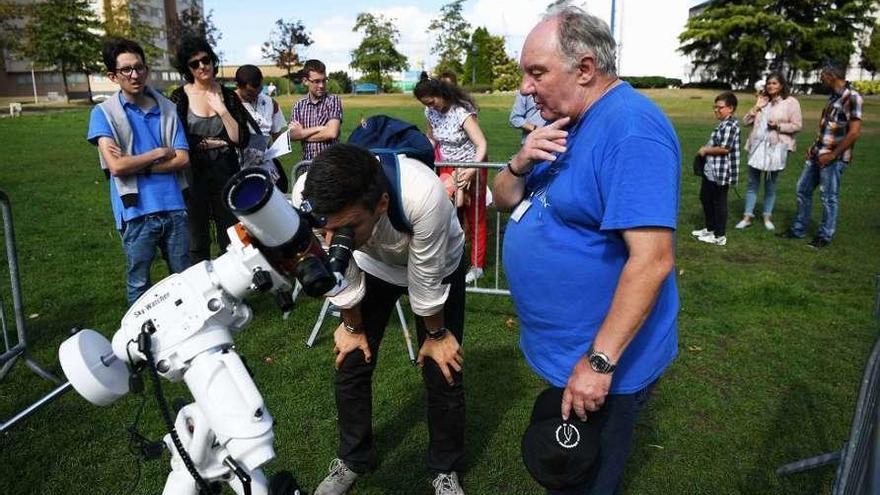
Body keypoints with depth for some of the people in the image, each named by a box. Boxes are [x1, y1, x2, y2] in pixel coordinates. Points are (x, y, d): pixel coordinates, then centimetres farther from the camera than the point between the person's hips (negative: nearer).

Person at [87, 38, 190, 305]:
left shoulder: (167, 108, 7)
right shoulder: (103, 113, -2)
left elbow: (182, 159, -2)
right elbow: (116, 166, -13)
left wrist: (137, 164, -10)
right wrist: (159, 153, -6)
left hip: (174, 206, 3)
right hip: (136, 212, -3)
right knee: (139, 284, 10)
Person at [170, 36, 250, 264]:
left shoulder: (229, 96, 3)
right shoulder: (180, 97, -2)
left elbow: (242, 140, -5)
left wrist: (222, 110, -13)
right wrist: (211, 144, -5)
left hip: (226, 175, 2)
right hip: (194, 175, -1)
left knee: (231, 241, 8)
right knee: (197, 243, 9)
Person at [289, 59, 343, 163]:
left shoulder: (333, 100, -2)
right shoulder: (299, 105, 8)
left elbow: (332, 133, -14)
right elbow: (292, 135, -4)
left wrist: (303, 133, -3)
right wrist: (320, 128, -13)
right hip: (307, 162, 3)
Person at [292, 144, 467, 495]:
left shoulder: (424, 194, -45)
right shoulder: (306, 196, -35)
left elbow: (426, 280, -27)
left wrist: (436, 335, -9)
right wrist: (352, 326, -1)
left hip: (437, 264, -2)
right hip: (374, 264, 3)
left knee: (442, 372, -1)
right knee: (350, 363, 5)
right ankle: (352, 460, 32)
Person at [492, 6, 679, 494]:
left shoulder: (632, 131, -24)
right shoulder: (565, 123, 7)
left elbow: (651, 259, -30)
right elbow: (505, 200, 8)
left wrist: (600, 362, -28)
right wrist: (520, 164, -13)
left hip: (596, 363, -9)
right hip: (562, 350, 9)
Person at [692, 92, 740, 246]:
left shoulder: (730, 125, -19)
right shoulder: (724, 124, 13)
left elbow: (724, 148, -25)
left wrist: (706, 150, -13)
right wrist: (707, 149, 8)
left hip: (721, 173, -11)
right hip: (711, 170, 11)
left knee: (719, 203, 0)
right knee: (705, 198, 21)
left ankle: (719, 236, 12)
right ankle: (710, 228, 35)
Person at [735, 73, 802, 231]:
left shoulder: (791, 102, -3)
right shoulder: (762, 101, 11)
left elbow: (797, 126, -6)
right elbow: (746, 121, 6)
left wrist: (778, 126, -18)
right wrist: (757, 107, -5)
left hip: (776, 148, -4)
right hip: (757, 146, 4)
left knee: (770, 184, 8)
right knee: (752, 183, 7)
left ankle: (767, 217, 20)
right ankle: (747, 217, 12)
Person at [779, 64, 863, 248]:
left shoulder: (852, 97, -14)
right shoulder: (834, 96, 13)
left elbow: (854, 132, -19)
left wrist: (832, 155, -17)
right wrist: (815, 148, 11)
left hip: (833, 158, -9)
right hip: (817, 154, 9)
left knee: (829, 197, 2)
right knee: (803, 190, 13)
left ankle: (825, 235, 14)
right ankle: (799, 229, 24)